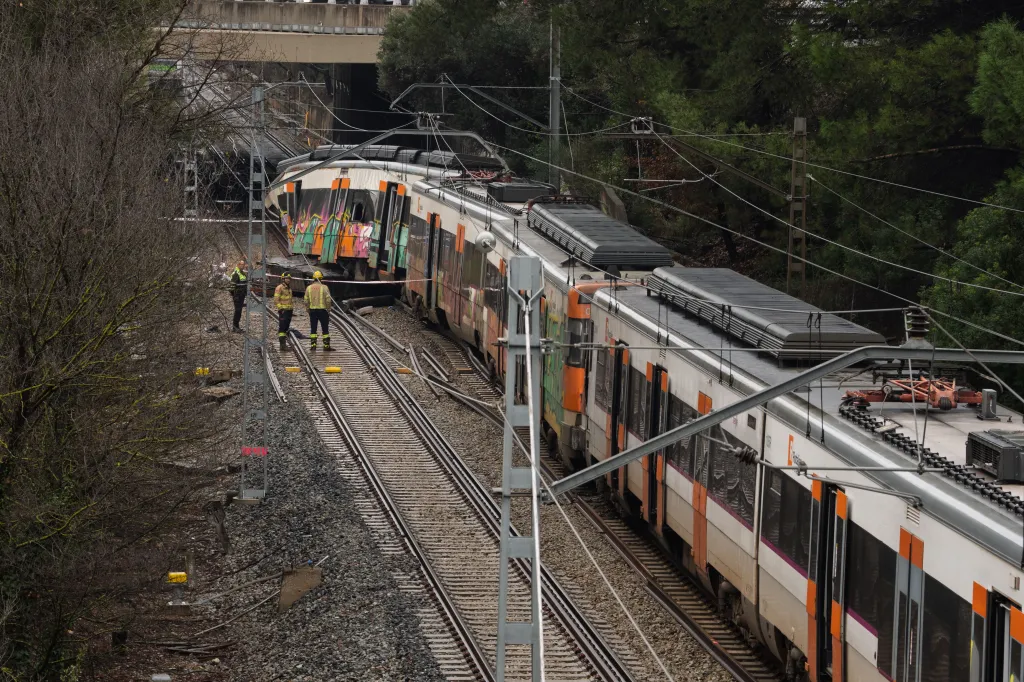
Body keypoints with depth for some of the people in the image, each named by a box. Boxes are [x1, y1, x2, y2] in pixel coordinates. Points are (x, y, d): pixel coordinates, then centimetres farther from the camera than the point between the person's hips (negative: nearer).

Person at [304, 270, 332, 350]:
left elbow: (306, 300, 3)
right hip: (322, 310, -3)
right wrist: (328, 310, 0)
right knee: (325, 329, 3)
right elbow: (328, 300, -10)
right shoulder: (324, 287, -7)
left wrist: (308, 310, 12)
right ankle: (326, 345, 3)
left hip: (312, 310, 3)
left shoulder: (309, 288, 2)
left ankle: (313, 345, 5)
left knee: (313, 329, 8)